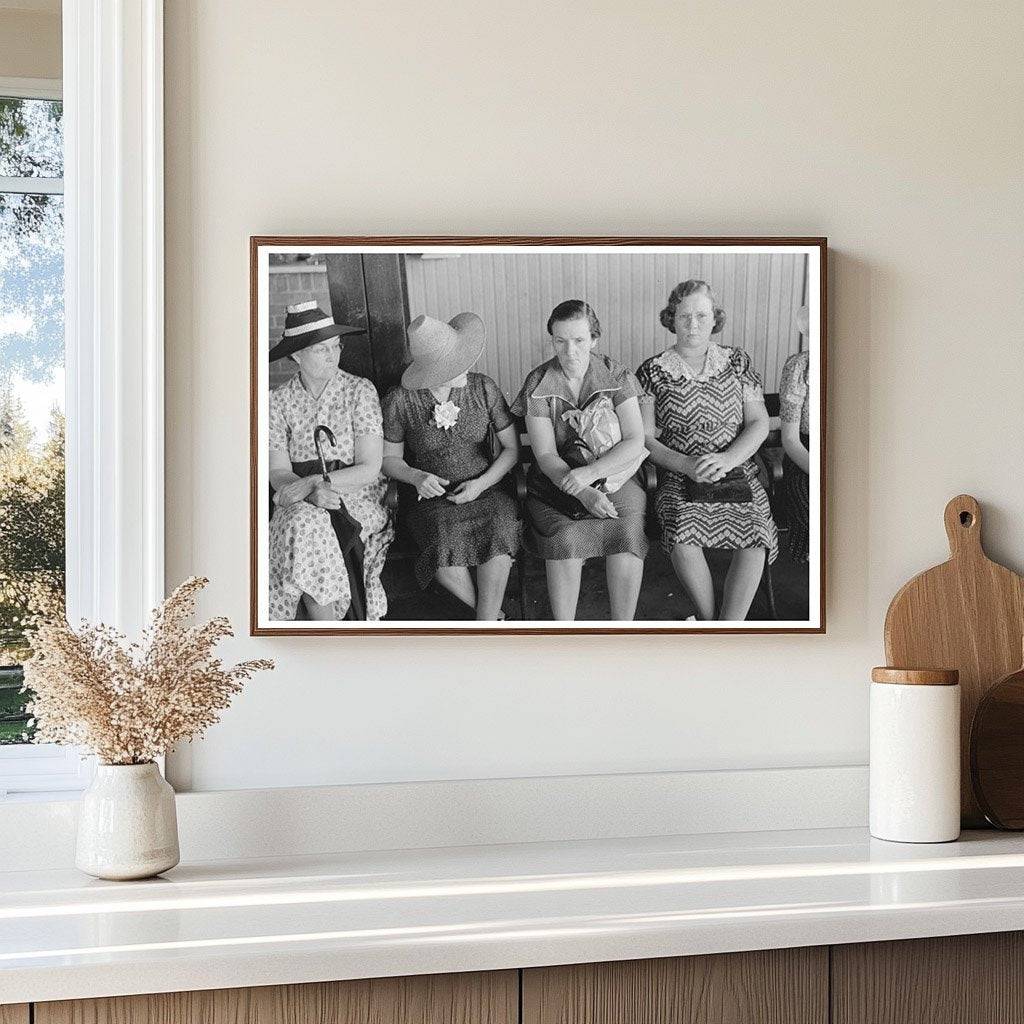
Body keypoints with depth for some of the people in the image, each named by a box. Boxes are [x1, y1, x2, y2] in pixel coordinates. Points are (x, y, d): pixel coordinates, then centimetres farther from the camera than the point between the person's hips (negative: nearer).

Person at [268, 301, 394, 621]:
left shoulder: (359, 390, -2)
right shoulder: (278, 401, 4)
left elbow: (369, 469, -9)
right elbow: (278, 474, -2)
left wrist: (312, 482, -20)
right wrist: (313, 494, -23)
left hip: (359, 499, -2)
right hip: (302, 502, 2)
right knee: (304, 523, -33)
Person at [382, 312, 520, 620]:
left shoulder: (483, 388, 1)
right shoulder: (400, 401, -3)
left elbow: (512, 448, 6)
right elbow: (390, 459, 10)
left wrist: (481, 483, -10)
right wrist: (416, 477, -12)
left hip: (485, 490, 1)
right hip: (433, 497, -1)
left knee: (499, 528, -33)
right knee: (446, 538, -35)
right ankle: (495, 617, -10)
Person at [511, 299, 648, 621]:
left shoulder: (616, 377, 0)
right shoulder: (538, 384, -3)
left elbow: (635, 441, -8)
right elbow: (546, 455, -8)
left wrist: (589, 473, -23)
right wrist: (583, 494, -25)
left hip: (612, 476, 0)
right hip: (557, 479, 0)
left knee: (627, 532, -29)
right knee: (565, 537, -30)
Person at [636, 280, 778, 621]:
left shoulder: (737, 362, 13)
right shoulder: (652, 372, 7)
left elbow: (759, 423, 7)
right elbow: (645, 437, 2)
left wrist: (728, 459, -11)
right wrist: (687, 465, -14)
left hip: (737, 471, 2)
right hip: (678, 476, -1)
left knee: (756, 535, -28)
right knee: (682, 534, -32)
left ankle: (730, 627, -18)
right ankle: (708, 619, -12)